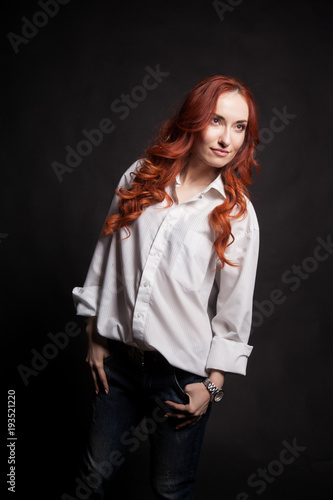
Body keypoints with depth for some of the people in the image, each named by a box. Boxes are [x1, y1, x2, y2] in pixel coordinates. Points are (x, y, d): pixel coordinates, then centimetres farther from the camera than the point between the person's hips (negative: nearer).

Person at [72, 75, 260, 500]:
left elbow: (235, 309, -3)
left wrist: (212, 384, -3)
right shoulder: (140, 177, 0)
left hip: (183, 372, -2)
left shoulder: (237, 213, -7)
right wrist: (94, 336, 7)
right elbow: (105, 255, 5)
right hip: (119, 357, 2)